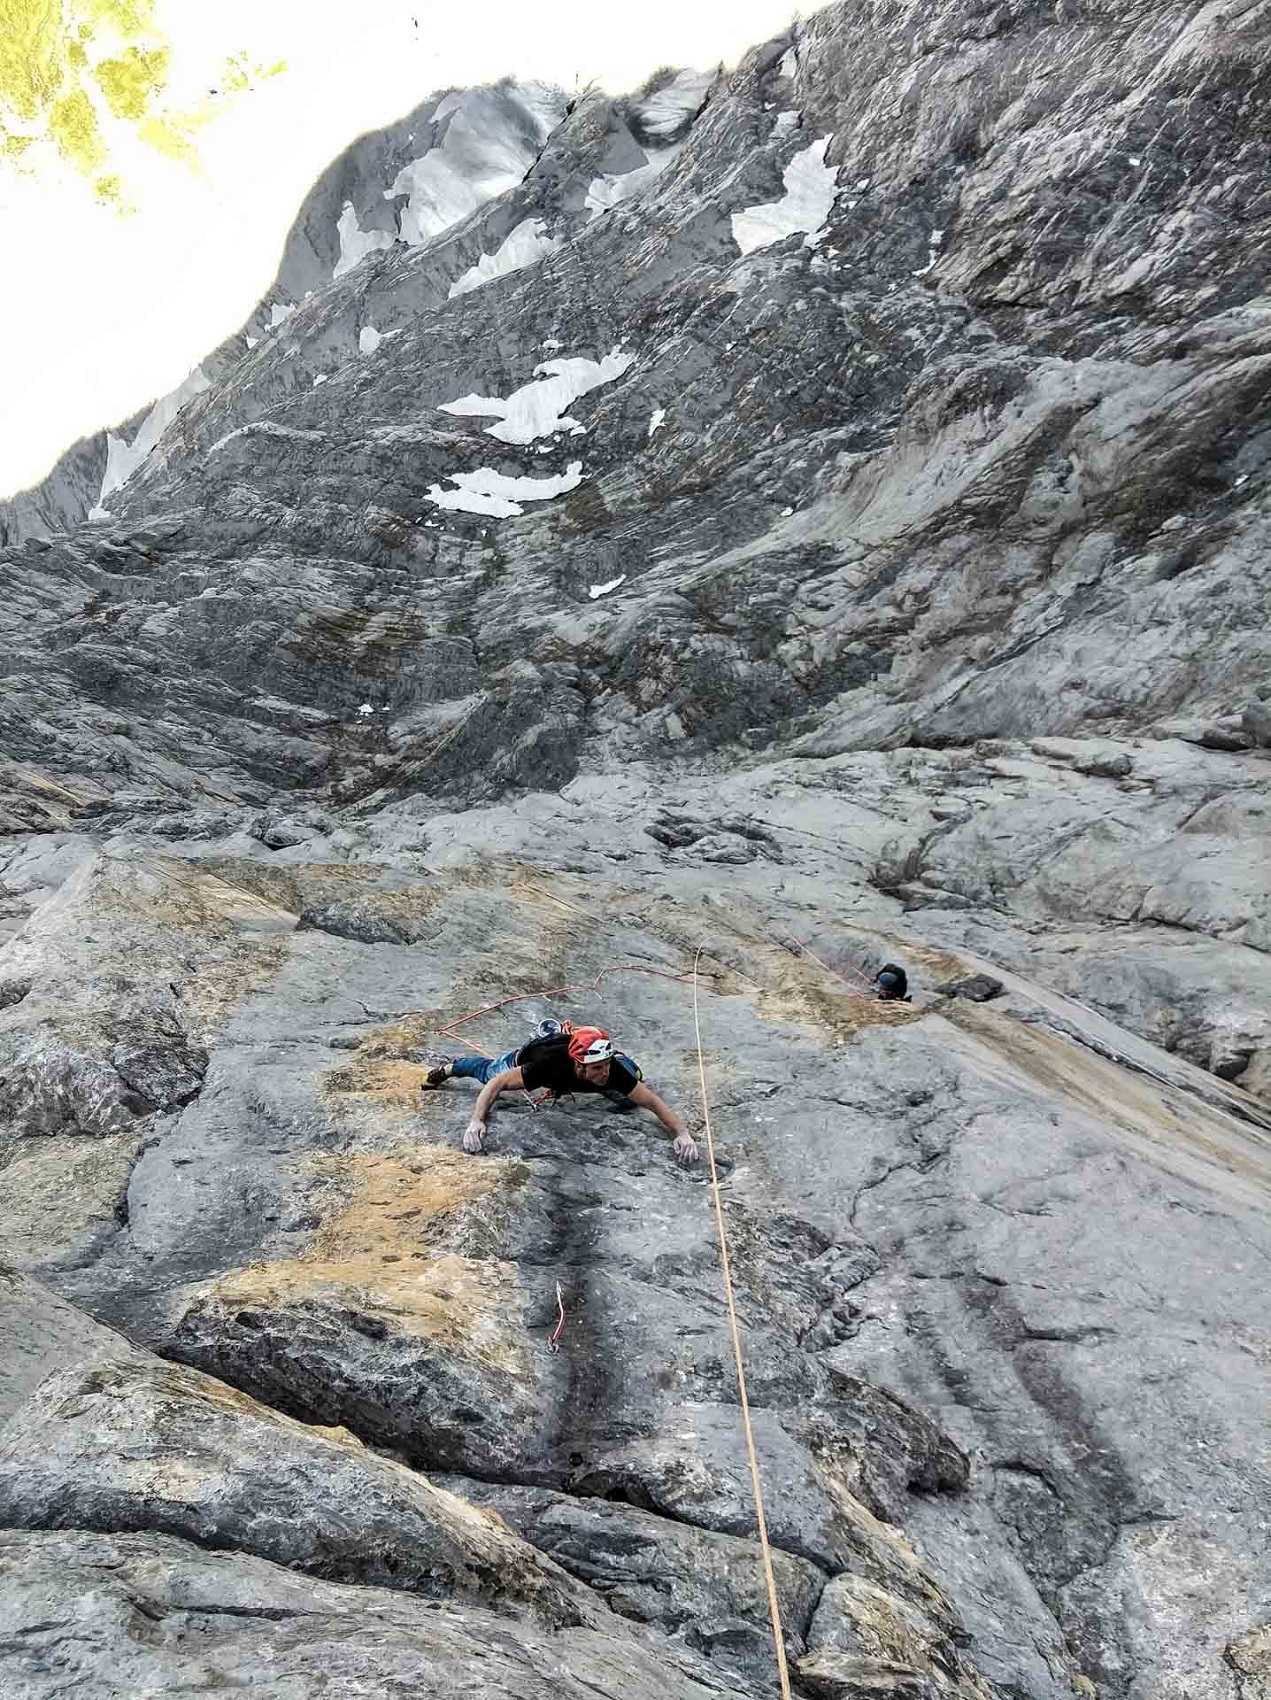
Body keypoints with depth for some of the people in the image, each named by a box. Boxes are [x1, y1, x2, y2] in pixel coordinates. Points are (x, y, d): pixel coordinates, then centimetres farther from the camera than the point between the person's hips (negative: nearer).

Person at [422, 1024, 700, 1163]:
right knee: (488, 1072, 24)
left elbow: (653, 1101, -35)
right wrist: (477, 1121, -51)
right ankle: (450, 1067, 57)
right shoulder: (547, 1064, -48)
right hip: (532, 1054, -2)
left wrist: (682, 1132, -49)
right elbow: (497, 1083, -38)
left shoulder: (612, 1070, -41)